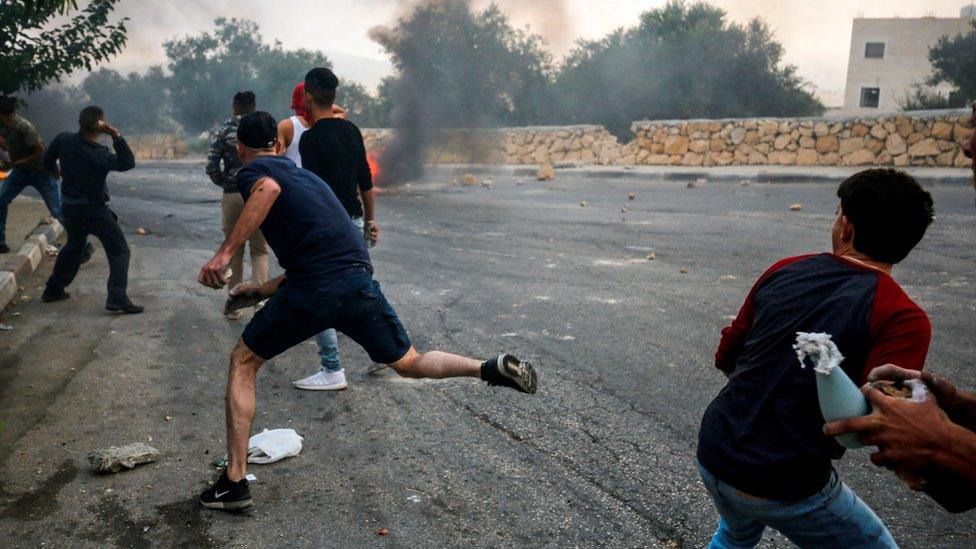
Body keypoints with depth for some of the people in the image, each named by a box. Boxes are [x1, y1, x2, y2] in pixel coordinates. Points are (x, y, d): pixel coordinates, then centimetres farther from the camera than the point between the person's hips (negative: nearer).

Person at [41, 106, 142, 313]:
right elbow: (128, 163, -16)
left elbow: (47, 161, 10)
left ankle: (53, 290, 35)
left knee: (73, 247, 27)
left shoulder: (63, 140, -4)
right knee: (119, 250, -3)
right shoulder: (99, 155, -24)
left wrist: (56, 171, 32)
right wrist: (116, 136, -22)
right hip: (94, 209, -7)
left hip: (70, 206, 7)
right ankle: (117, 298, -14)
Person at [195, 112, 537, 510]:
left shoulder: (252, 171, 10)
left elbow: (268, 189, -19)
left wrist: (224, 253, -19)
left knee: (242, 362, 16)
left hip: (312, 291, -6)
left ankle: (235, 482, 15)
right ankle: (493, 368, 0)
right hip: (360, 282, 6)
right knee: (409, 363, 22)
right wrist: (260, 289, 44)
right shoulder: (306, 175, 31)